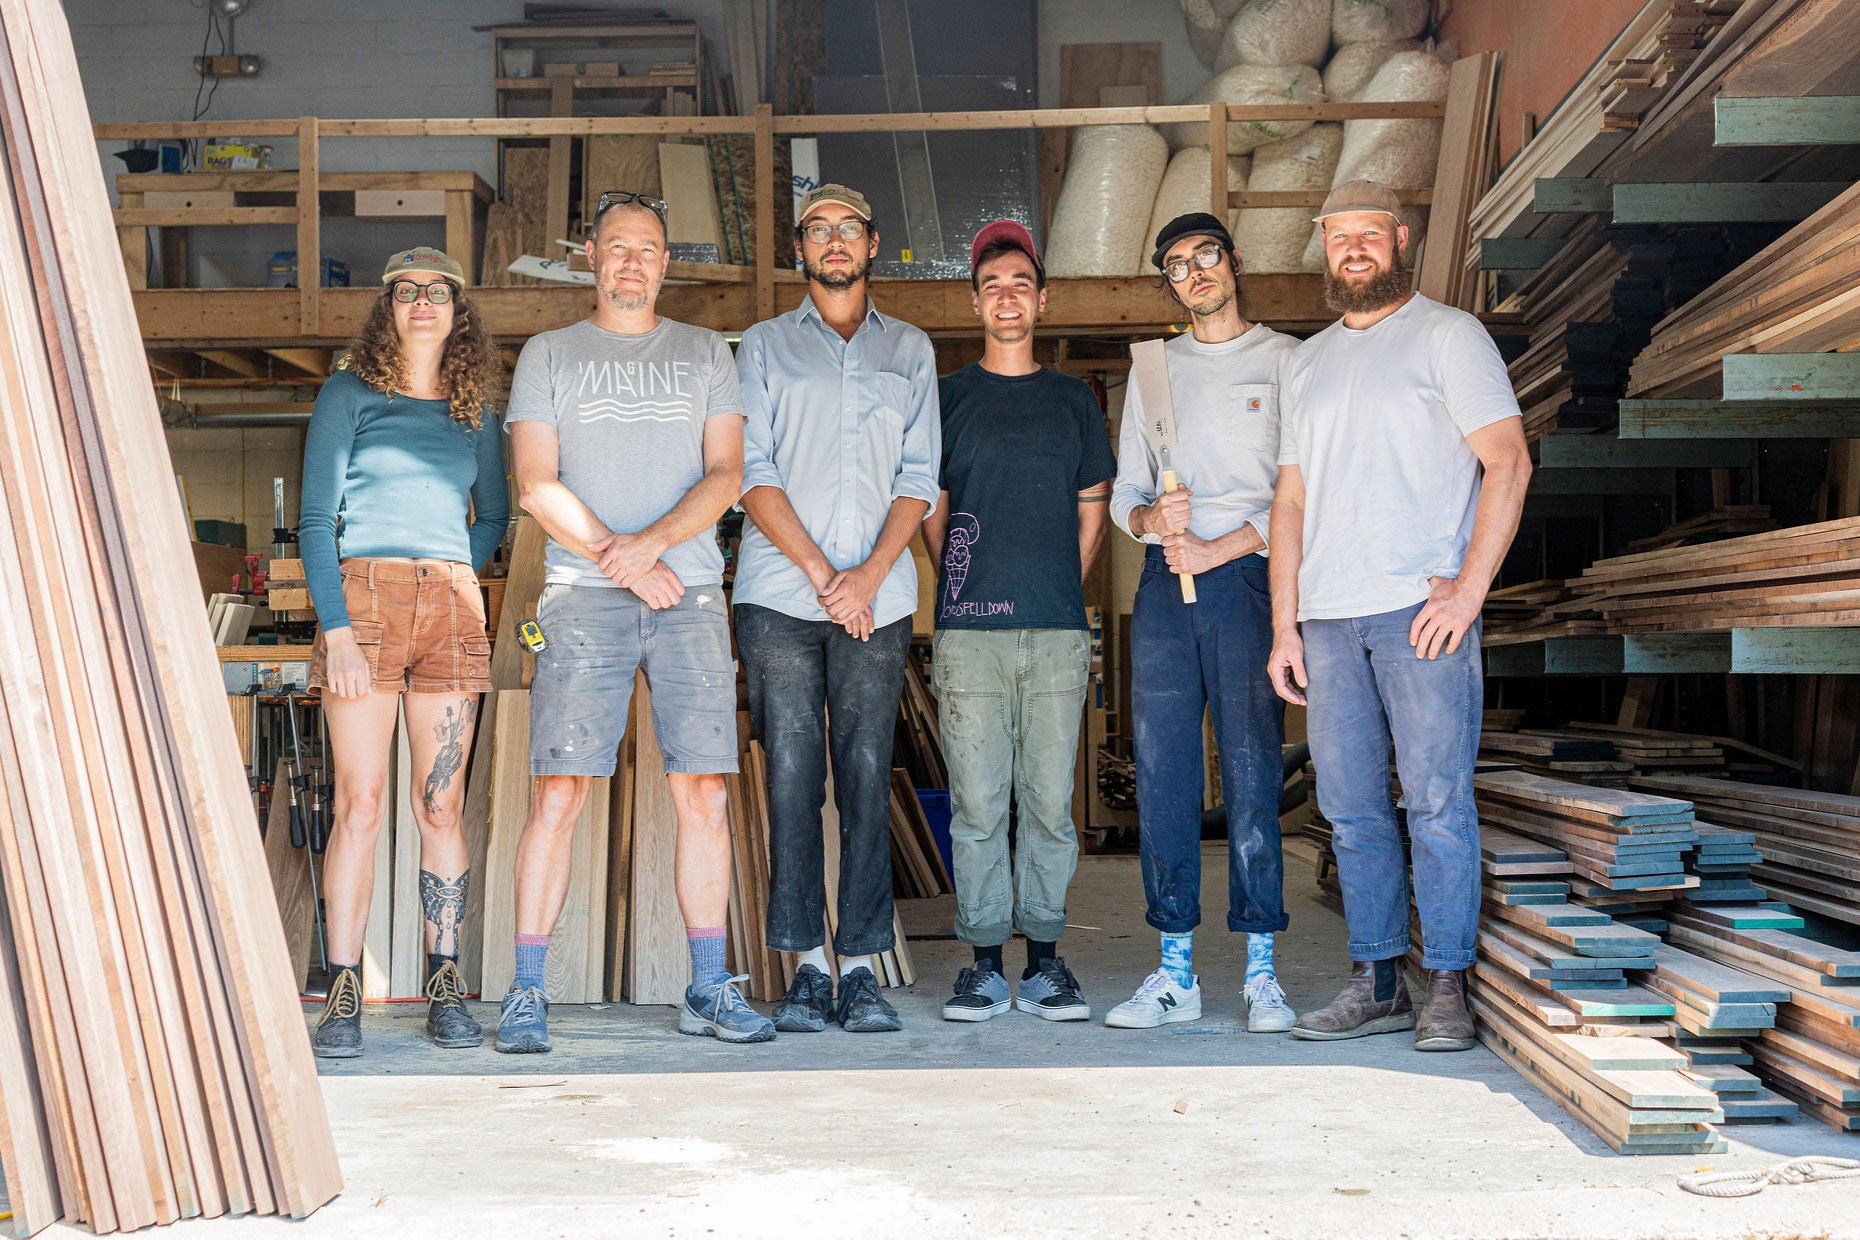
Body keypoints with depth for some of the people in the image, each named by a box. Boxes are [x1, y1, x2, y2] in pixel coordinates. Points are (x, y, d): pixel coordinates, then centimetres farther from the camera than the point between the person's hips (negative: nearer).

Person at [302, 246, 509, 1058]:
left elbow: (493, 514, 27)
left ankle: (445, 992, 7)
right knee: (360, 805, -7)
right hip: (364, 596, -3)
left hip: (452, 610, 3)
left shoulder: (474, 411, 16)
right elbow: (316, 520, 0)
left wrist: (462, 575, 8)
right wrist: (336, 626, -11)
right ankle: (343, 998, -2)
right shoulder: (349, 395, 6)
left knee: (441, 808, 2)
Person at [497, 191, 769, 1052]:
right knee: (558, 794, -7)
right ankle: (527, 993, 1)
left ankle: (709, 990, 7)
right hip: (583, 594, -1)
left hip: (691, 593, 2)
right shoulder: (548, 355, 13)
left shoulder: (705, 353, 16)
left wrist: (653, 541, -11)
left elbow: (724, 473, 6)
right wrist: (620, 562, -8)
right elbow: (537, 485, 3)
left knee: (703, 794, -2)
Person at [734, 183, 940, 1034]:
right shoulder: (764, 348, 12)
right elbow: (753, 475, 2)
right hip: (779, 593, -1)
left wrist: (869, 574, -7)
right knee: (792, 777, -3)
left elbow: (918, 477, 8)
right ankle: (807, 968, 4)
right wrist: (822, 574, -8)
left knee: (867, 775, -2)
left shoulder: (910, 351, 16)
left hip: (878, 596, 1)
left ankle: (860, 968, 2)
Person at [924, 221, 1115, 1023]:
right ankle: (984, 963, 6)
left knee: (1050, 800, 2)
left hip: (1058, 632, 1)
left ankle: (1045, 962, 10)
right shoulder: (947, 397, 10)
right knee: (977, 804, -1)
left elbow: (1092, 511, 17)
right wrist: (962, 587, 6)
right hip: (969, 631, -1)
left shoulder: (1074, 400, 15)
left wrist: (1060, 594, 8)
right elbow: (926, 508, 12)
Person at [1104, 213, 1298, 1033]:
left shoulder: (1284, 360, 7)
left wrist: (1218, 549, -11)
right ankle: (1175, 972, 6)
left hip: (1247, 575, -3)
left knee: (1251, 774, -6)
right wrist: (1151, 518, -6)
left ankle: (1261, 972, 0)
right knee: (1162, 776, 0)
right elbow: (1123, 494, 17)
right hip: (1165, 584, 4)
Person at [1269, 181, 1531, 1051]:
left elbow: (1508, 462, -5)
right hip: (1326, 618, 5)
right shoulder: (1306, 361, 20)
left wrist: (1469, 587, -15)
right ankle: (1377, 984, 13)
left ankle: (1446, 988, 2)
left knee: (1438, 801, -5)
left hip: (1423, 608, -5)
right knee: (1351, 810, 5)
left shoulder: (1447, 335, 4)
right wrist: (1283, 627, 10)